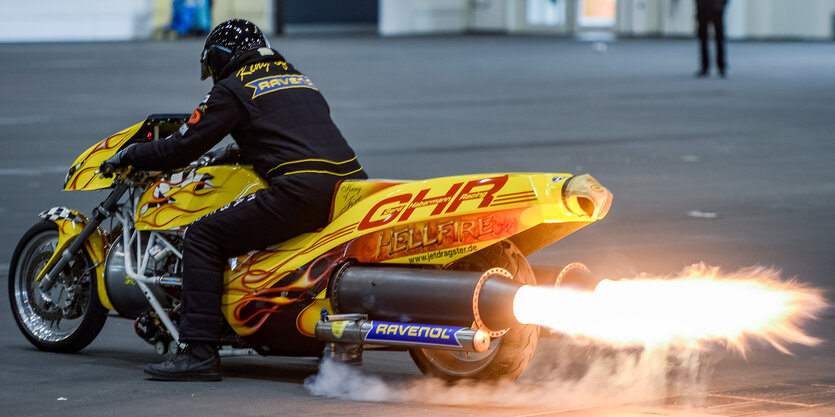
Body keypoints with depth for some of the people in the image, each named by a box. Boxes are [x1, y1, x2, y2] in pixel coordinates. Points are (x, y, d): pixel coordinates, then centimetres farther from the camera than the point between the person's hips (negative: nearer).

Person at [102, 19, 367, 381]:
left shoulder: (232, 89, 8)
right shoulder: (300, 79, 29)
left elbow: (182, 148, 5)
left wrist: (130, 155, 22)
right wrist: (237, 153, 56)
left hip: (302, 189, -8)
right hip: (353, 186, 8)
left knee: (202, 238, 0)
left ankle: (199, 352, -10)